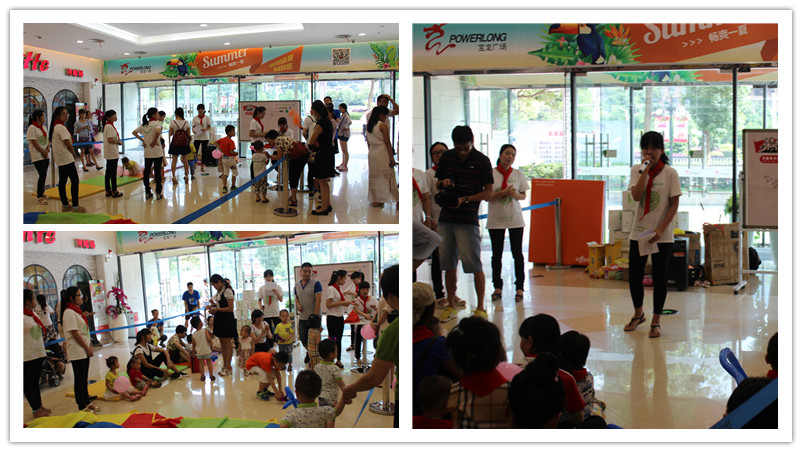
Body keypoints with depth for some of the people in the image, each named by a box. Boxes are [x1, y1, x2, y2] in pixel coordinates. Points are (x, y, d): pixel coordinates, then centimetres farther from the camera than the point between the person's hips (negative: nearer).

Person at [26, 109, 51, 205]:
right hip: (37, 156, -8)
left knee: (44, 175, 9)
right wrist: (43, 152, -11)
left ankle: (41, 193, 21)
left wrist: (48, 149, -2)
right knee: (42, 175, -12)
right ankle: (39, 197, -7)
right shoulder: (32, 128, -11)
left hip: (45, 155, 8)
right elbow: (34, 142, -14)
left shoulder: (43, 127, 14)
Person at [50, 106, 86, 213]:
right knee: (74, 181, -7)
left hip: (59, 159, 10)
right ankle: (75, 206, -8)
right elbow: (68, 143, -18)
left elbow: (53, 144, 19)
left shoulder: (55, 127, 13)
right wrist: (74, 154, -2)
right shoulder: (61, 127, -17)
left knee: (62, 181, 12)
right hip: (66, 158, -10)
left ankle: (65, 205, 17)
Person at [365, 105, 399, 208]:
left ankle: (374, 200, 12)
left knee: (374, 177, 10)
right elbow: (387, 142, -13)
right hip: (383, 154, -7)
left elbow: (368, 142, 13)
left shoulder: (369, 125, 8)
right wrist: (392, 157, -11)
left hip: (372, 154, 7)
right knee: (385, 177, -1)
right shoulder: (383, 125, -12)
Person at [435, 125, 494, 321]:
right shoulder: (446, 158, 10)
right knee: (448, 264, 8)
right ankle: (451, 306, 17)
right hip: (446, 218, 5)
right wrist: (443, 184, -4)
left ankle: (480, 308, 4)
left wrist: (465, 199, -16)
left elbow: (489, 192, -4)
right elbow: (438, 183, 20)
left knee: (475, 265, -5)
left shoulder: (482, 161, -4)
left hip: (468, 220, -5)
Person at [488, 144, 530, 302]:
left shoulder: (518, 174, 4)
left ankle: (519, 288, 7)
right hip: (496, 219, -1)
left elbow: (523, 195, 9)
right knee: (497, 254, 4)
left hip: (515, 218, 1)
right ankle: (497, 287, 13)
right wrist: (503, 192, -18)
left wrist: (515, 195, -13)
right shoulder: (491, 174, -3)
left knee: (517, 253, 2)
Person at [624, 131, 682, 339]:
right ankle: (638, 314, 31)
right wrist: (645, 169, -18)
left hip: (662, 235, -3)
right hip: (639, 231, 3)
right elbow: (636, 196, -15)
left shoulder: (670, 173, -5)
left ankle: (656, 321, 15)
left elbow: (674, 204, -6)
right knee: (634, 275, 7)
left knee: (659, 278, 2)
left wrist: (661, 229, -15)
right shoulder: (636, 170, 1)